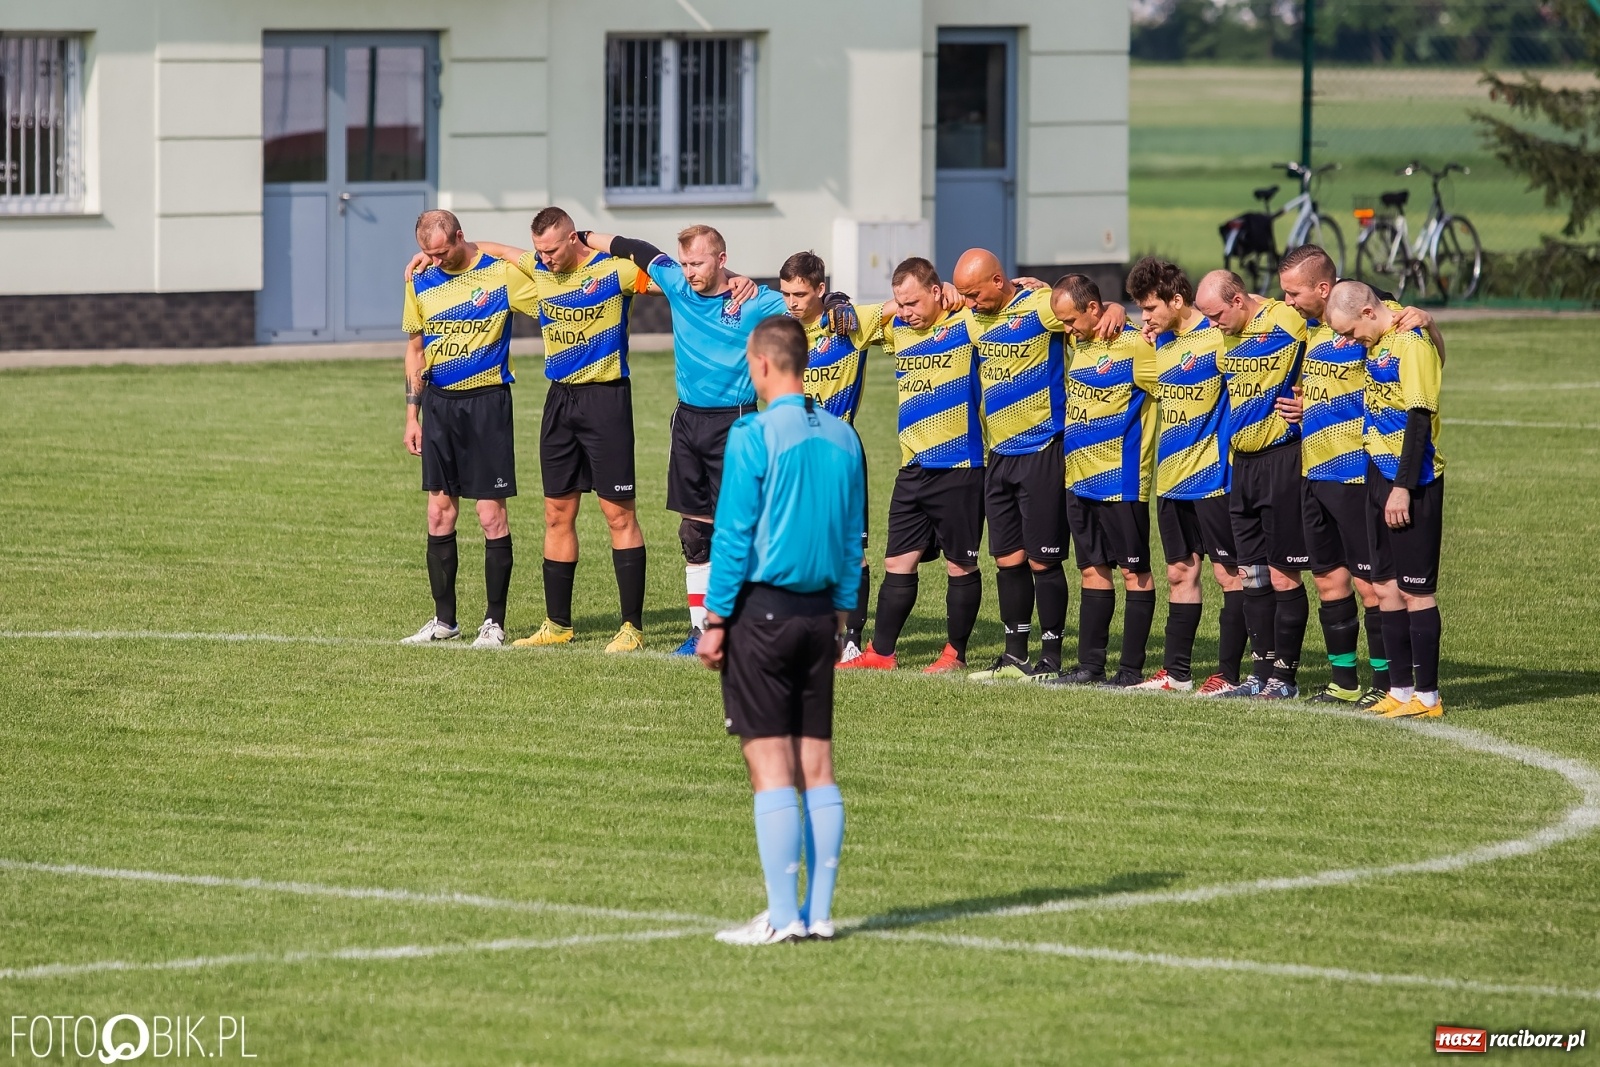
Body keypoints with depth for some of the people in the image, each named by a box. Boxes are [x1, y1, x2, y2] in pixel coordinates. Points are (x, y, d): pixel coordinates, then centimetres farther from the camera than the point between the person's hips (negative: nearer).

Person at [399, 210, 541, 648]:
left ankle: (494, 622, 3)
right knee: (439, 513, 6)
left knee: (491, 514, -4)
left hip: (486, 402, -5)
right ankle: (444, 619, 15)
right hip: (438, 402, 5)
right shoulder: (421, 283, 6)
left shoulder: (501, 274, -8)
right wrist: (412, 415, 12)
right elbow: (415, 349, 14)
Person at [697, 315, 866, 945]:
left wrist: (715, 621, -6)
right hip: (820, 610, 6)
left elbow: (733, 534, -12)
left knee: (769, 764, -4)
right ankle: (819, 912, 9)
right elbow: (853, 537, 12)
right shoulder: (841, 437, 7)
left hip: (762, 609, -6)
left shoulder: (755, 436, -12)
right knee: (816, 763, 8)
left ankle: (783, 916, -6)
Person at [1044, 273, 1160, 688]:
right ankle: (1090, 664, 16)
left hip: (1120, 479, -8)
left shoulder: (1134, 346, -15)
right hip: (1080, 478, 8)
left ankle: (1132, 668, 2)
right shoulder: (1078, 342, 10)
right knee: (1093, 570, 12)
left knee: (1133, 571, 0)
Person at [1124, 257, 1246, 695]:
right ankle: (1176, 671, 18)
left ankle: (1228, 673, 0)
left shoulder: (1217, 338, -14)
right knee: (1180, 573, 13)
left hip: (1211, 477, -8)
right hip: (1171, 476, 8)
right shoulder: (1163, 341, 9)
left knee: (1229, 572, -2)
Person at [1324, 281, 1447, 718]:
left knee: (1415, 591, -3)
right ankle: (1400, 690, 17)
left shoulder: (1411, 344, -15)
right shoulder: (1380, 342, 11)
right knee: (1386, 588, 11)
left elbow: (1419, 418, -18)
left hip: (1410, 484, -9)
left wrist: (1403, 487, -19)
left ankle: (1427, 695, 2)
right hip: (1379, 476, 9)